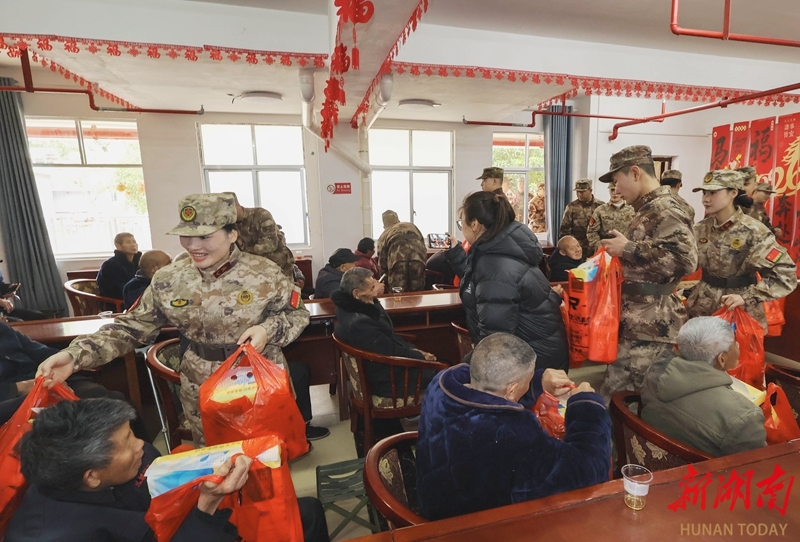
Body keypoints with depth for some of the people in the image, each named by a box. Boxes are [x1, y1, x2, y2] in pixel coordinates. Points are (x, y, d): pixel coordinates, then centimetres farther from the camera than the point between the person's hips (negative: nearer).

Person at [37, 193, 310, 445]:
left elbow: (297, 313, -6)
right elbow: (132, 326, -2)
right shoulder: (168, 280, -7)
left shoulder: (264, 273, -16)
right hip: (202, 391, 3)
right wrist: (76, 354, -14)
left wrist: (268, 329, -24)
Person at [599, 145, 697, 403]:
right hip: (639, 321, 10)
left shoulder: (665, 210, -16)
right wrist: (622, 249, 13)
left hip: (650, 325, -10)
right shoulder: (648, 209, 16)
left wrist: (627, 248, -24)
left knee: (615, 397, -4)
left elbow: (685, 258, -30)